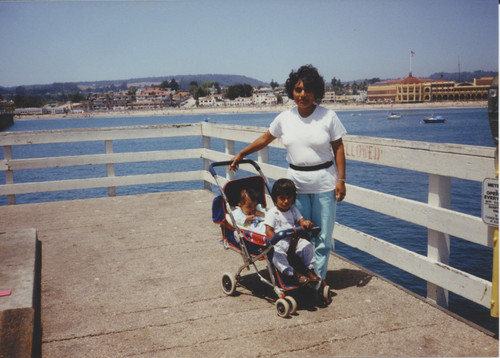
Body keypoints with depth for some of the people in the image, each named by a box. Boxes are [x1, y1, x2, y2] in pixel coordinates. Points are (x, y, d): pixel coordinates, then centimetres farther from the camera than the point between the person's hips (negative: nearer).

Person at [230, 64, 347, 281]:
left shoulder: (328, 116, -3)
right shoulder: (284, 118, 3)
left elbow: (338, 148, 1)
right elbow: (265, 139, 16)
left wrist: (341, 180, -5)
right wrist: (240, 155, 18)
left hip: (324, 183, -1)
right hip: (296, 182, 2)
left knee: (323, 237, 2)